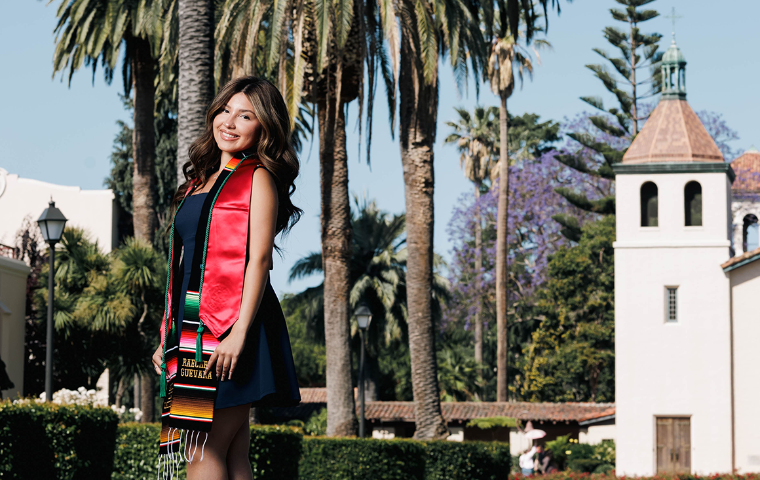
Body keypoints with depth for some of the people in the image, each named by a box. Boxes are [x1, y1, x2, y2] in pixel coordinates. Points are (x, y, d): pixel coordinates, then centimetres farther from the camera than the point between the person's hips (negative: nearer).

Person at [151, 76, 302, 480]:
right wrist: (168, 338, 18)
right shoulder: (200, 181, 22)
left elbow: (259, 260, -11)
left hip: (230, 325, -7)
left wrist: (239, 332, -21)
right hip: (194, 326, 7)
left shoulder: (257, 178, -1)